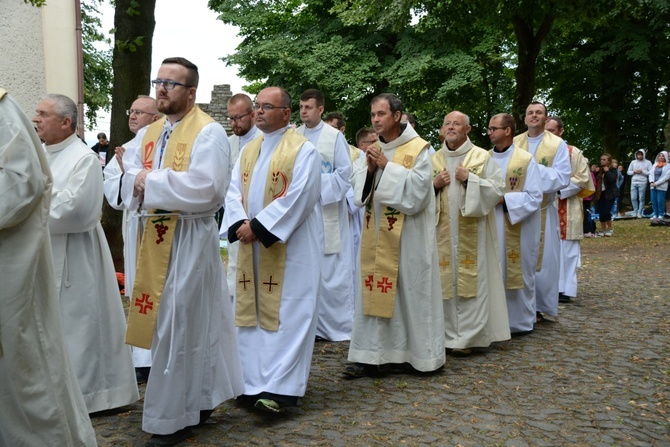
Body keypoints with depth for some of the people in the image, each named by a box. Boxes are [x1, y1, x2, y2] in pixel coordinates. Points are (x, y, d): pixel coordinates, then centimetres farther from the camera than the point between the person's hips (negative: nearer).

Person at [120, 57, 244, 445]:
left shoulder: (209, 132, -10)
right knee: (187, 325, 15)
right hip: (155, 239, 7)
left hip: (189, 241, -7)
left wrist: (152, 182, -15)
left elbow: (206, 188, -22)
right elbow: (130, 184, 9)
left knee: (180, 327, -1)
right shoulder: (148, 134, 14)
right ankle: (198, 401, 29)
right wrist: (140, 182, -14)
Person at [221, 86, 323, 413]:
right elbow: (234, 191, 7)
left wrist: (258, 227, -19)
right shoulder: (248, 151, 14)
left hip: (289, 247, -7)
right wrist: (239, 223, -12)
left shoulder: (303, 150, -7)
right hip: (252, 247, 7)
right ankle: (253, 381, 19)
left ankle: (279, 387, -5)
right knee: (252, 313, 9)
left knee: (284, 315, -6)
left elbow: (297, 199, -17)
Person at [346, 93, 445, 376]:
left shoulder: (417, 148, -6)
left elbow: (418, 187, -16)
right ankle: (372, 355, 10)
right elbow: (356, 185, 9)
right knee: (374, 291, 4)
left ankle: (416, 353, 15)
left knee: (409, 293, 1)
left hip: (408, 235, -5)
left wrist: (387, 166, -18)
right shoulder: (372, 149, 12)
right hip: (376, 234, 5)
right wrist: (368, 168, -9)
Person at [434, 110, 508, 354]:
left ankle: (467, 337, 3)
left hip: (471, 233, -3)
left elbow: (498, 188, -4)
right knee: (445, 282, 4)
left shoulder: (482, 157, 3)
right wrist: (434, 185, -5)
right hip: (443, 232, 3)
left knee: (471, 283, -4)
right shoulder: (434, 159, 13)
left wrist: (470, 179, -13)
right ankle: (449, 335, 12)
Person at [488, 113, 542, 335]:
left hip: (516, 231, -3)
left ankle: (520, 321, 19)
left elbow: (534, 197, -9)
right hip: (489, 228, 4)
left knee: (517, 273, 5)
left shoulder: (526, 160, -5)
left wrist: (504, 199, -17)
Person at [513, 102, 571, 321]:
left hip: (543, 210, -2)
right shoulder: (513, 143, 8)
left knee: (541, 259, 1)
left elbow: (563, 177, -10)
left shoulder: (558, 144, 0)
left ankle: (539, 306, 12)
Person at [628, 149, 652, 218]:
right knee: (633, 198, 4)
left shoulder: (648, 162, 1)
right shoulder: (633, 162, 11)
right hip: (633, 182, 4)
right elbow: (628, 172, 13)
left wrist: (642, 171, -14)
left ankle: (640, 213, 7)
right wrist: (634, 171, -5)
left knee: (641, 199, 0)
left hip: (642, 183, -3)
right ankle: (635, 211, 18)